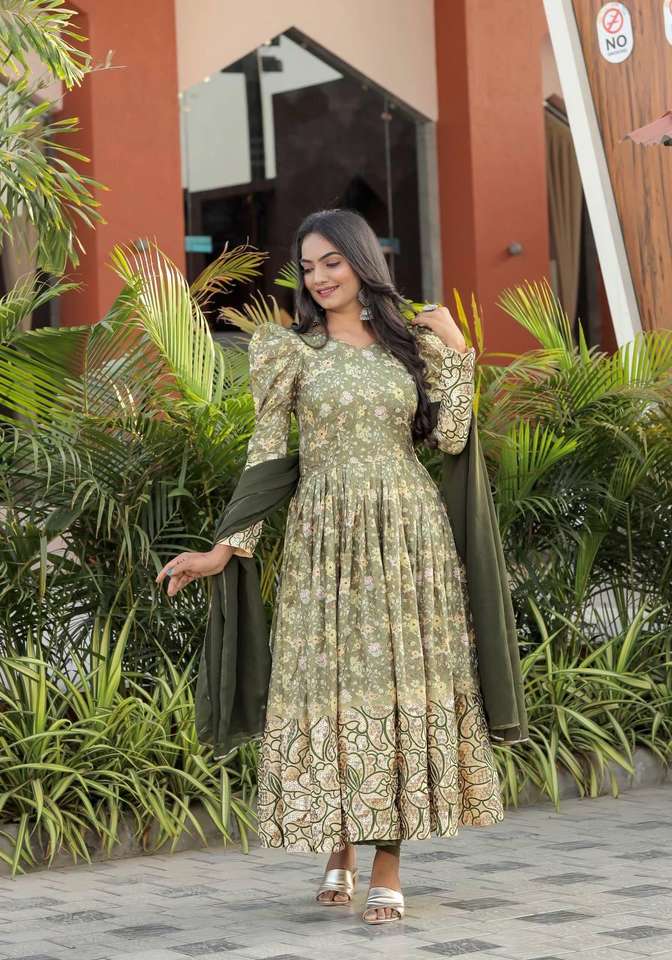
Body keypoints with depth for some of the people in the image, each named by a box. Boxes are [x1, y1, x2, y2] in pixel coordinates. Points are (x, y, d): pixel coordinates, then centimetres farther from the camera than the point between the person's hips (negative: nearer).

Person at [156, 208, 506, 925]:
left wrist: (455, 351, 3)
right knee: (333, 680, -2)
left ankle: (387, 868, 1)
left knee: (403, 680, -2)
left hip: (408, 532, 1)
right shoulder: (291, 349, 6)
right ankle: (340, 851, 13)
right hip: (327, 535, -1)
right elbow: (265, 453, 4)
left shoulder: (411, 342, 11)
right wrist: (228, 546, -2)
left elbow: (450, 437, 3)